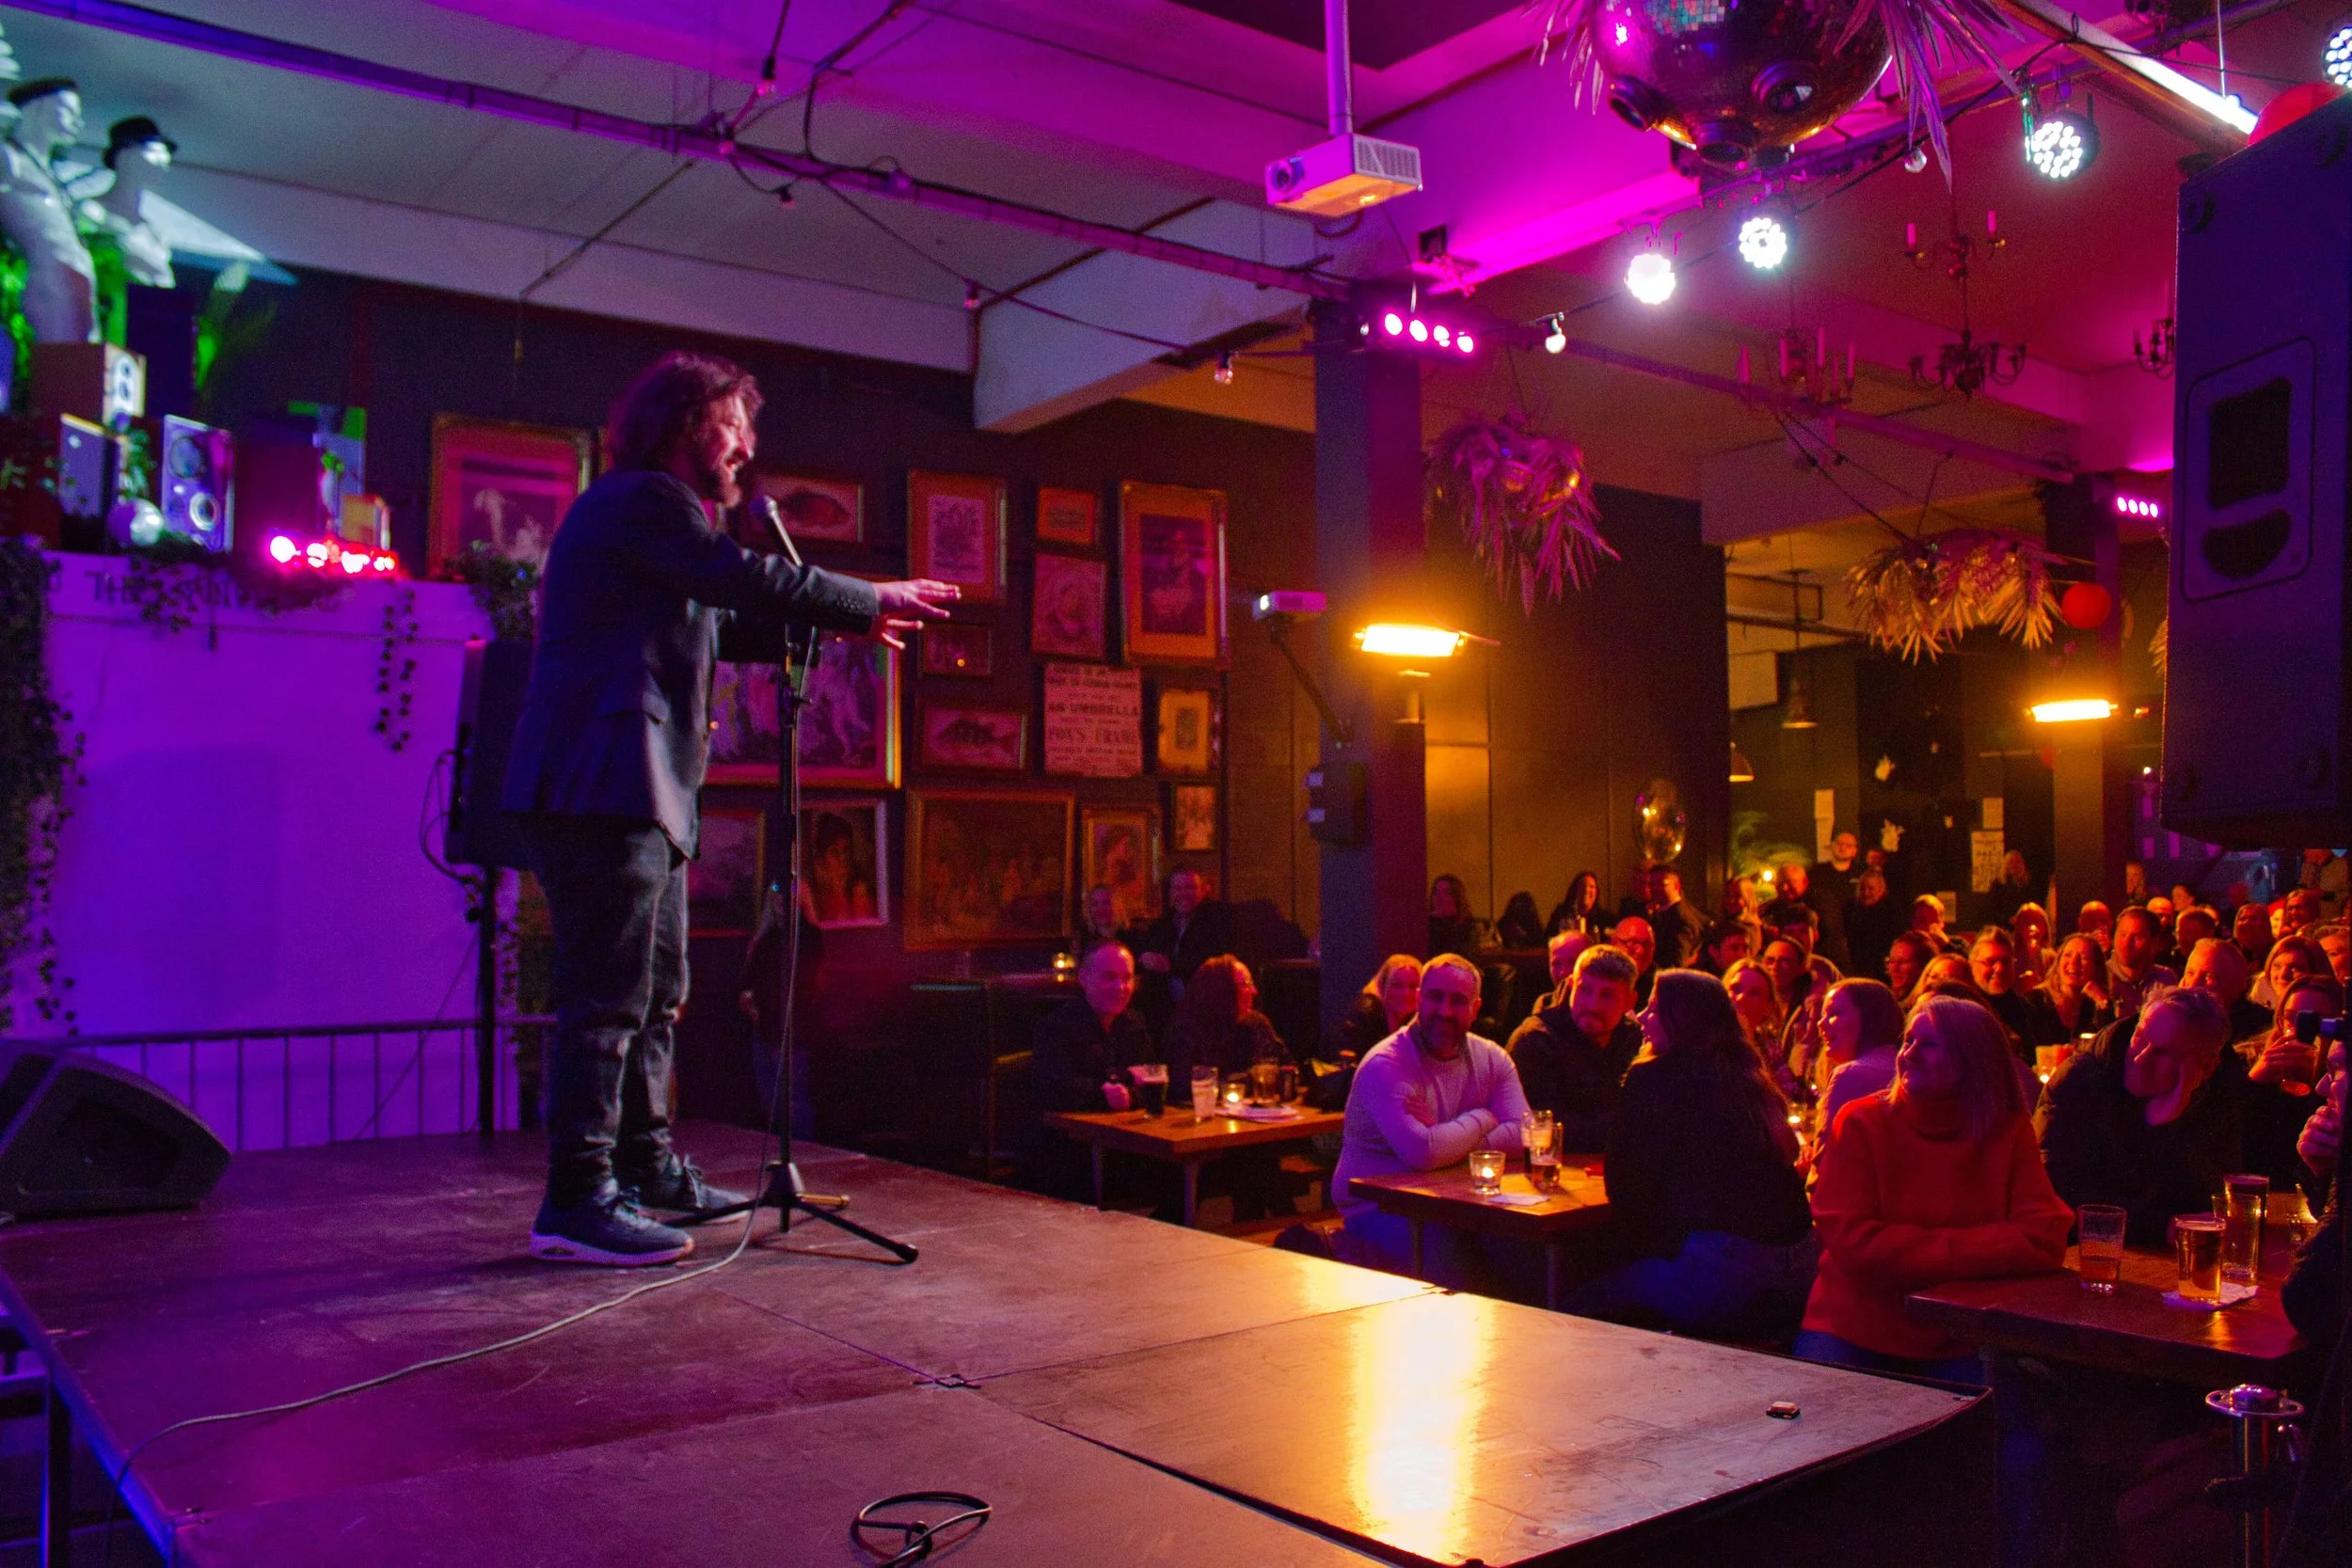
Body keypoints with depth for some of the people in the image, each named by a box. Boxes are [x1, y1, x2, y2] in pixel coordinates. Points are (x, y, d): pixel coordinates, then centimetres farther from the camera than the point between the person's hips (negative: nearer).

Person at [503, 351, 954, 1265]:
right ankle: (576, 1204, -7)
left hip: (635, 793, 11)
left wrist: (840, 622, 20)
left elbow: (719, 625, 29)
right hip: (603, 785, -11)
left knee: (656, 992, 15)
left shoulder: (649, 510, 26)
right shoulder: (644, 500, -7)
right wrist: (870, 601, -7)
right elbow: (744, 578, -17)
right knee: (608, 995, -11)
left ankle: (649, 1171, 25)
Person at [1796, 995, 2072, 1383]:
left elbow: (2045, 1239, -9)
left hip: (1959, 1341, 2)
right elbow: (1852, 1241, -12)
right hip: (1855, 1331, -2)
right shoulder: (1861, 1122, -5)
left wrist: (1908, 1250, -15)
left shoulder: (2009, 1132, 2)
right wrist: (1957, 1251, -14)